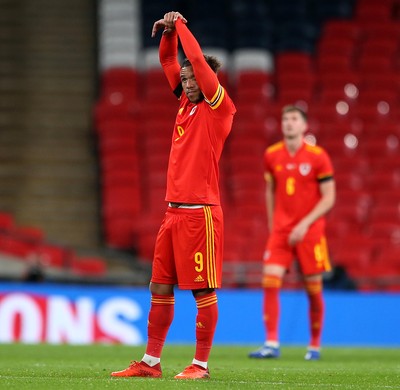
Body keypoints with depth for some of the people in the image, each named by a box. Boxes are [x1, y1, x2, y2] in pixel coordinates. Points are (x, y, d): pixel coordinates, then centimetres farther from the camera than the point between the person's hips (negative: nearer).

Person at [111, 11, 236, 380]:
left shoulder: (219, 107, -5)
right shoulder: (186, 102, 14)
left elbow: (199, 61, -15)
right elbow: (168, 60, 22)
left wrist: (181, 25, -4)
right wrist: (169, 30, 6)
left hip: (200, 212, -8)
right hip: (174, 211, 8)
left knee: (203, 291, -3)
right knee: (160, 288, 8)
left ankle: (201, 364, 2)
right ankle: (150, 362, 13)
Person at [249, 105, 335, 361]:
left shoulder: (318, 157, -6)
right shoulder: (272, 155, 5)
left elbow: (329, 198, -6)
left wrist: (305, 224, -16)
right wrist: (272, 224, 13)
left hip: (310, 231, -3)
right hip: (280, 231, 3)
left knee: (314, 289, 3)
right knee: (270, 282, -13)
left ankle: (315, 345, 18)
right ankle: (272, 344, -12)